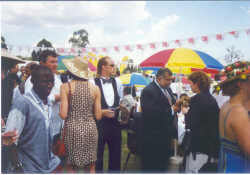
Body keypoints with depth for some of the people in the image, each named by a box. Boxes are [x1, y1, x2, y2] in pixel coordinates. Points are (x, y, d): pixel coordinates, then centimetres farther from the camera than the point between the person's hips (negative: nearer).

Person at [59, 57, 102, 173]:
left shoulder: (66, 87, -5)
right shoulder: (95, 88, 1)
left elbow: (63, 115, -10)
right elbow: (98, 116, 1)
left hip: (72, 129, -2)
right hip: (90, 128, 2)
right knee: (91, 168, 14)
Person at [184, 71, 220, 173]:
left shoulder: (197, 99, -16)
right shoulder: (212, 99, 8)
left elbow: (191, 124, -20)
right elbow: (215, 121, 15)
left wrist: (186, 114, -1)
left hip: (198, 144, -9)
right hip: (211, 144, 9)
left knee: (192, 170, 1)